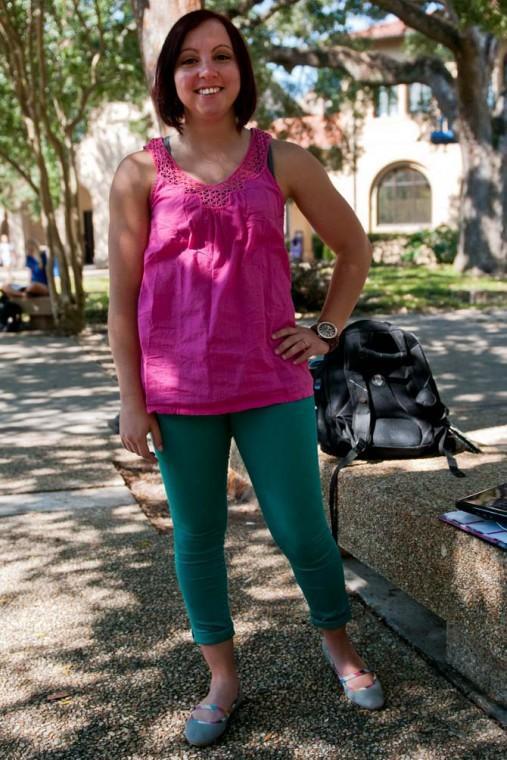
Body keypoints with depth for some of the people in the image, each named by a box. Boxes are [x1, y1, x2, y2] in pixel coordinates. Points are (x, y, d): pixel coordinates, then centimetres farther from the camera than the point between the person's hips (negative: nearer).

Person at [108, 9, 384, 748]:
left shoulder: (283, 162, 2)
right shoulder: (141, 174, 0)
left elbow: (354, 248, 14)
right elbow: (122, 298, 0)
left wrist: (326, 331, 6)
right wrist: (131, 401, -3)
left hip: (272, 385, 0)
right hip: (179, 393, 0)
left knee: (301, 530, 6)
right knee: (196, 534, 10)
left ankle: (339, 642, 35)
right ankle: (223, 678, 30)